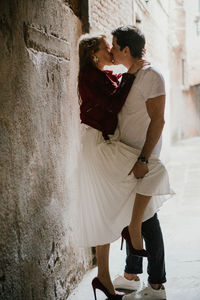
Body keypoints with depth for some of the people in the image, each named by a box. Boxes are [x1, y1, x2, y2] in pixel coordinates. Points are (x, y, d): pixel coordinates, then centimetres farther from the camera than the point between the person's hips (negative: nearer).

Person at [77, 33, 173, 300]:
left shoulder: (107, 76, 18)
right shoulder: (89, 77, -8)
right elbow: (113, 104, -18)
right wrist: (130, 74, -11)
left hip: (107, 145, 9)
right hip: (97, 145, -9)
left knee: (107, 216, 9)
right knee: (153, 169, -18)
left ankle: (103, 278, 15)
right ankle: (133, 228, -4)